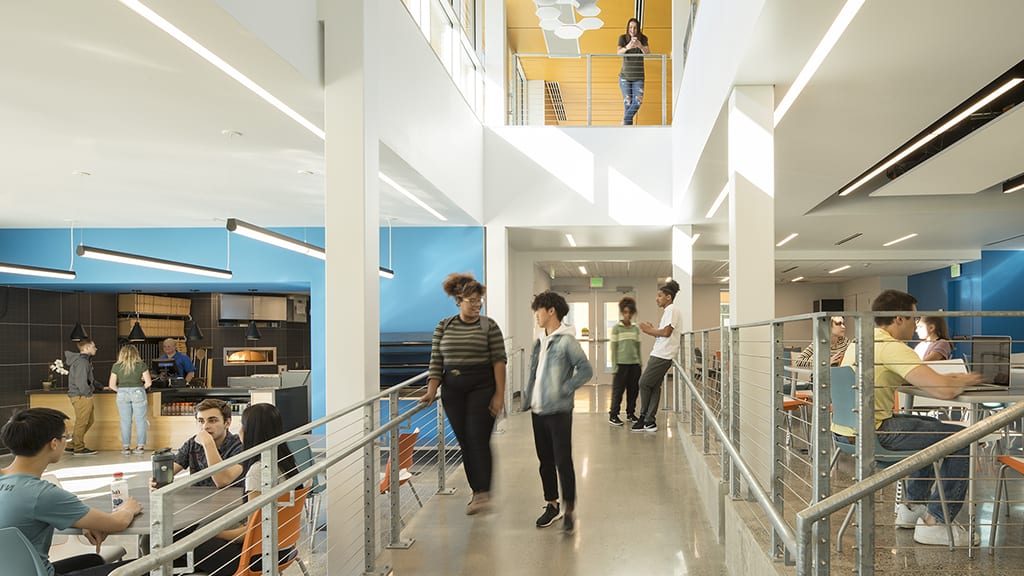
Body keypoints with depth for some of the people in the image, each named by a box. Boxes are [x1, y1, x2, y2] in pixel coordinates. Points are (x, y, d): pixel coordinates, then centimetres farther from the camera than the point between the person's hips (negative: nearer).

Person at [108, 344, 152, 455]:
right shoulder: (141, 365, -4)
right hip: (138, 393, -1)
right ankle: (140, 446, 8)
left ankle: (126, 447, 12)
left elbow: (112, 385, 0)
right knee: (140, 420, 6)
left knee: (125, 421, 9)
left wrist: (121, 390, 15)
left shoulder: (116, 366, 0)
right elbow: (148, 383, -5)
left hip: (122, 394, 1)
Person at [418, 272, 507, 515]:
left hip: (482, 388, -3)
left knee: (478, 439, -9)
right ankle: (477, 492, 19)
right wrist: (431, 390, -7)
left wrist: (499, 394, -11)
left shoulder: (489, 326, -2)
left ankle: (483, 492, 0)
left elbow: (499, 361, -6)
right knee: (464, 442, 7)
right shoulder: (443, 327, 5)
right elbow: (436, 361, 4)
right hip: (452, 390, 3)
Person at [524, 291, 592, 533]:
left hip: (558, 411, -8)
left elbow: (586, 370, -15)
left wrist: (564, 389, -17)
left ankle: (569, 510, 8)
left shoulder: (566, 340, -11)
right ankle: (551, 505, 27)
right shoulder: (540, 342, 12)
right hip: (538, 410, 8)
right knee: (545, 460, 15)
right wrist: (527, 397, 9)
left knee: (563, 461, -3)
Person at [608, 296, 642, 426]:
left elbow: (638, 347, 15)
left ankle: (630, 413, 19)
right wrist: (614, 366, -8)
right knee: (618, 390, -3)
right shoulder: (616, 328, -2)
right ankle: (613, 415, 3)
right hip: (621, 363, -4)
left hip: (634, 364, 4)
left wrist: (640, 363, 11)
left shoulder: (636, 329, 11)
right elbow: (613, 348, -3)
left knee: (633, 389, 7)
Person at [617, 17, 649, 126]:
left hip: (638, 77, 1)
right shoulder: (623, 38, -3)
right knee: (627, 102, -3)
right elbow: (619, 52, -18)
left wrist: (640, 46, -35)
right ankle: (628, 125, 5)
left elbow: (648, 53, -14)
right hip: (625, 76, -1)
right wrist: (627, 47, -41)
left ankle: (625, 120, 7)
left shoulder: (643, 39, -1)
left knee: (638, 101, -11)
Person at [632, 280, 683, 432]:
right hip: (660, 354, 10)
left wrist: (650, 330, -6)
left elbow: (667, 332, -18)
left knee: (644, 383, -6)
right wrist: (652, 330, 9)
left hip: (662, 356, -10)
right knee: (654, 386, 7)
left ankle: (645, 418, 4)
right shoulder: (668, 311, 22)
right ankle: (649, 421, 8)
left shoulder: (671, 310, -9)